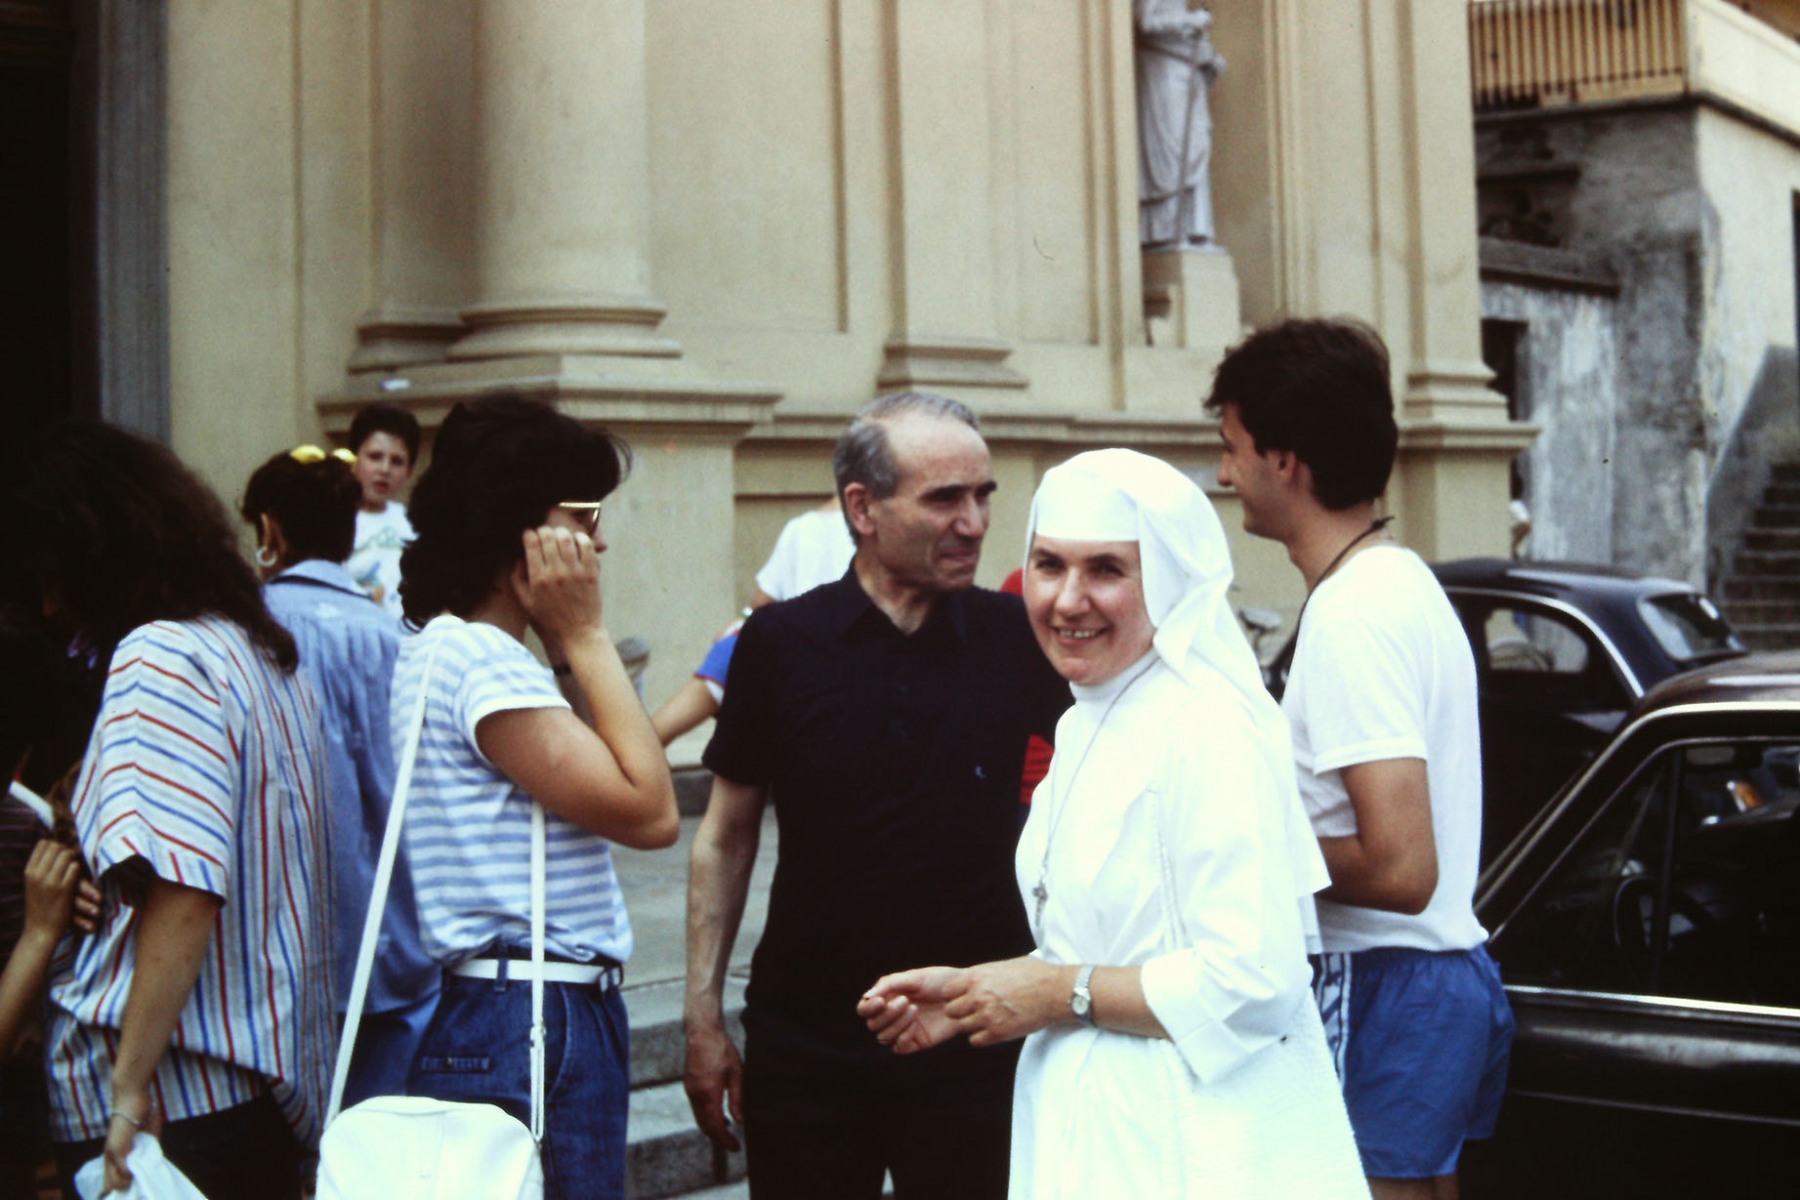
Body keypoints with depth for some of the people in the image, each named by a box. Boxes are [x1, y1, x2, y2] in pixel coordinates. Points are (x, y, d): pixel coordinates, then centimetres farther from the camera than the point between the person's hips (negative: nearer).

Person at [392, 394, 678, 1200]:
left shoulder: (453, 652, 15)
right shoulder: (478, 660, -16)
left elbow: (610, 789, 15)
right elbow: (651, 814, -19)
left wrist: (566, 647, 7)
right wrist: (585, 635, -12)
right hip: (527, 1033, -10)